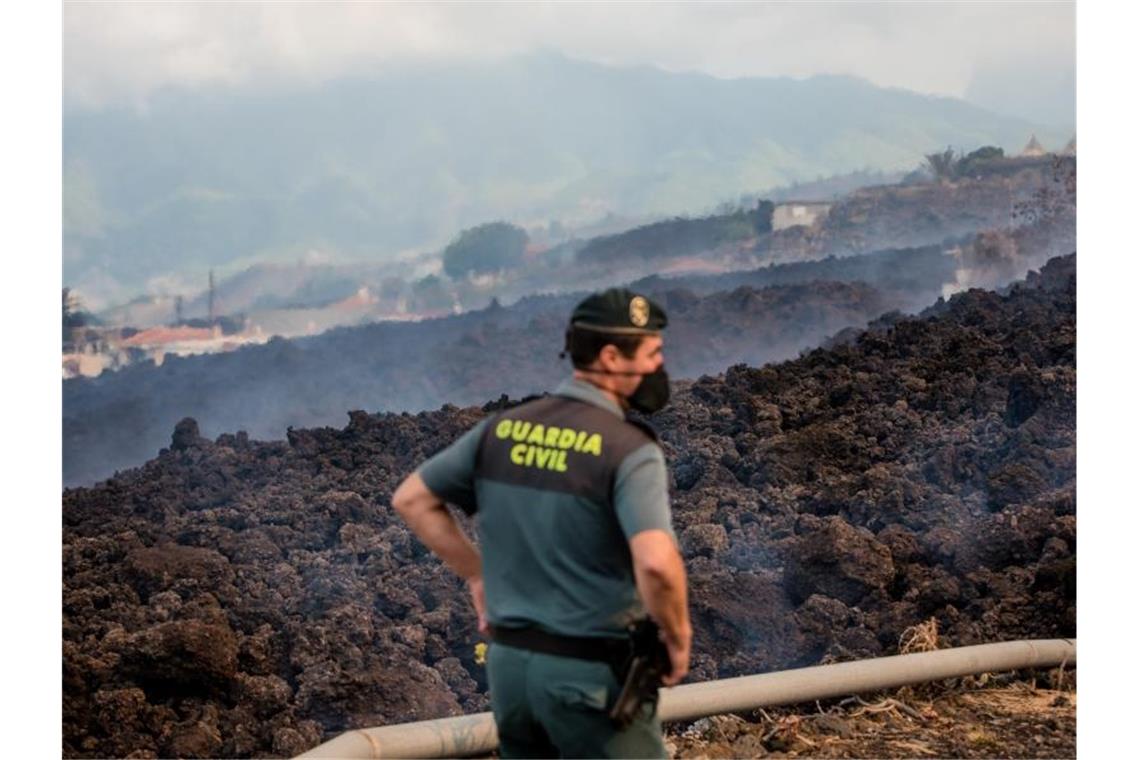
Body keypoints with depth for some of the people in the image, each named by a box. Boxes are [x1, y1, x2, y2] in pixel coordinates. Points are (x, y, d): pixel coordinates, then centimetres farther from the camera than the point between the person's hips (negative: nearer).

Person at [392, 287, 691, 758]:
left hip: (509, 660, 6)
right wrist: (677, 639, -12)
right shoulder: (629, 449, -16)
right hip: (591, 672, -6)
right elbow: (657, 564, -31)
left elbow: (411, 499, 11)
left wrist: (477, 576, 14)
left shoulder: (503, 428, 3)